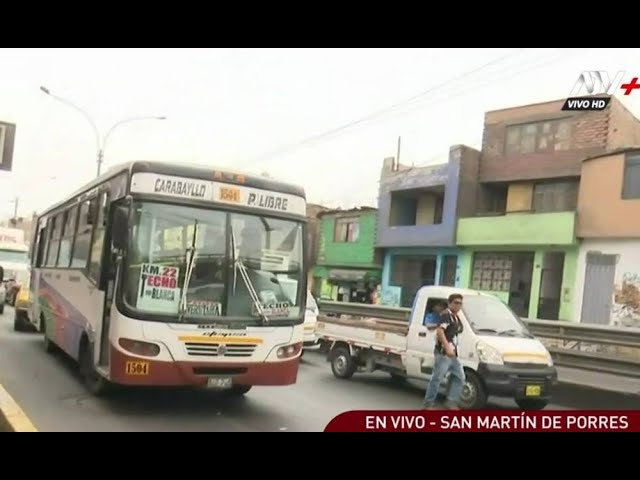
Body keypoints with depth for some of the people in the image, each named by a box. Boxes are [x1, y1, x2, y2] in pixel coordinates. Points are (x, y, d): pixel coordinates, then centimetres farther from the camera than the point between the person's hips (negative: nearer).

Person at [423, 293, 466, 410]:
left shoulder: (456, 318, 19)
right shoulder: (446, 315, -10)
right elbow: (440, 331, -22)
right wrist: (447, 347, -30)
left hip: (452, 354, 10)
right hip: (443, 353, -10)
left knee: (459, 377, 10)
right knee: (437, 378, -6)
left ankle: (451, 402, 13)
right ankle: (429, 404, 2)